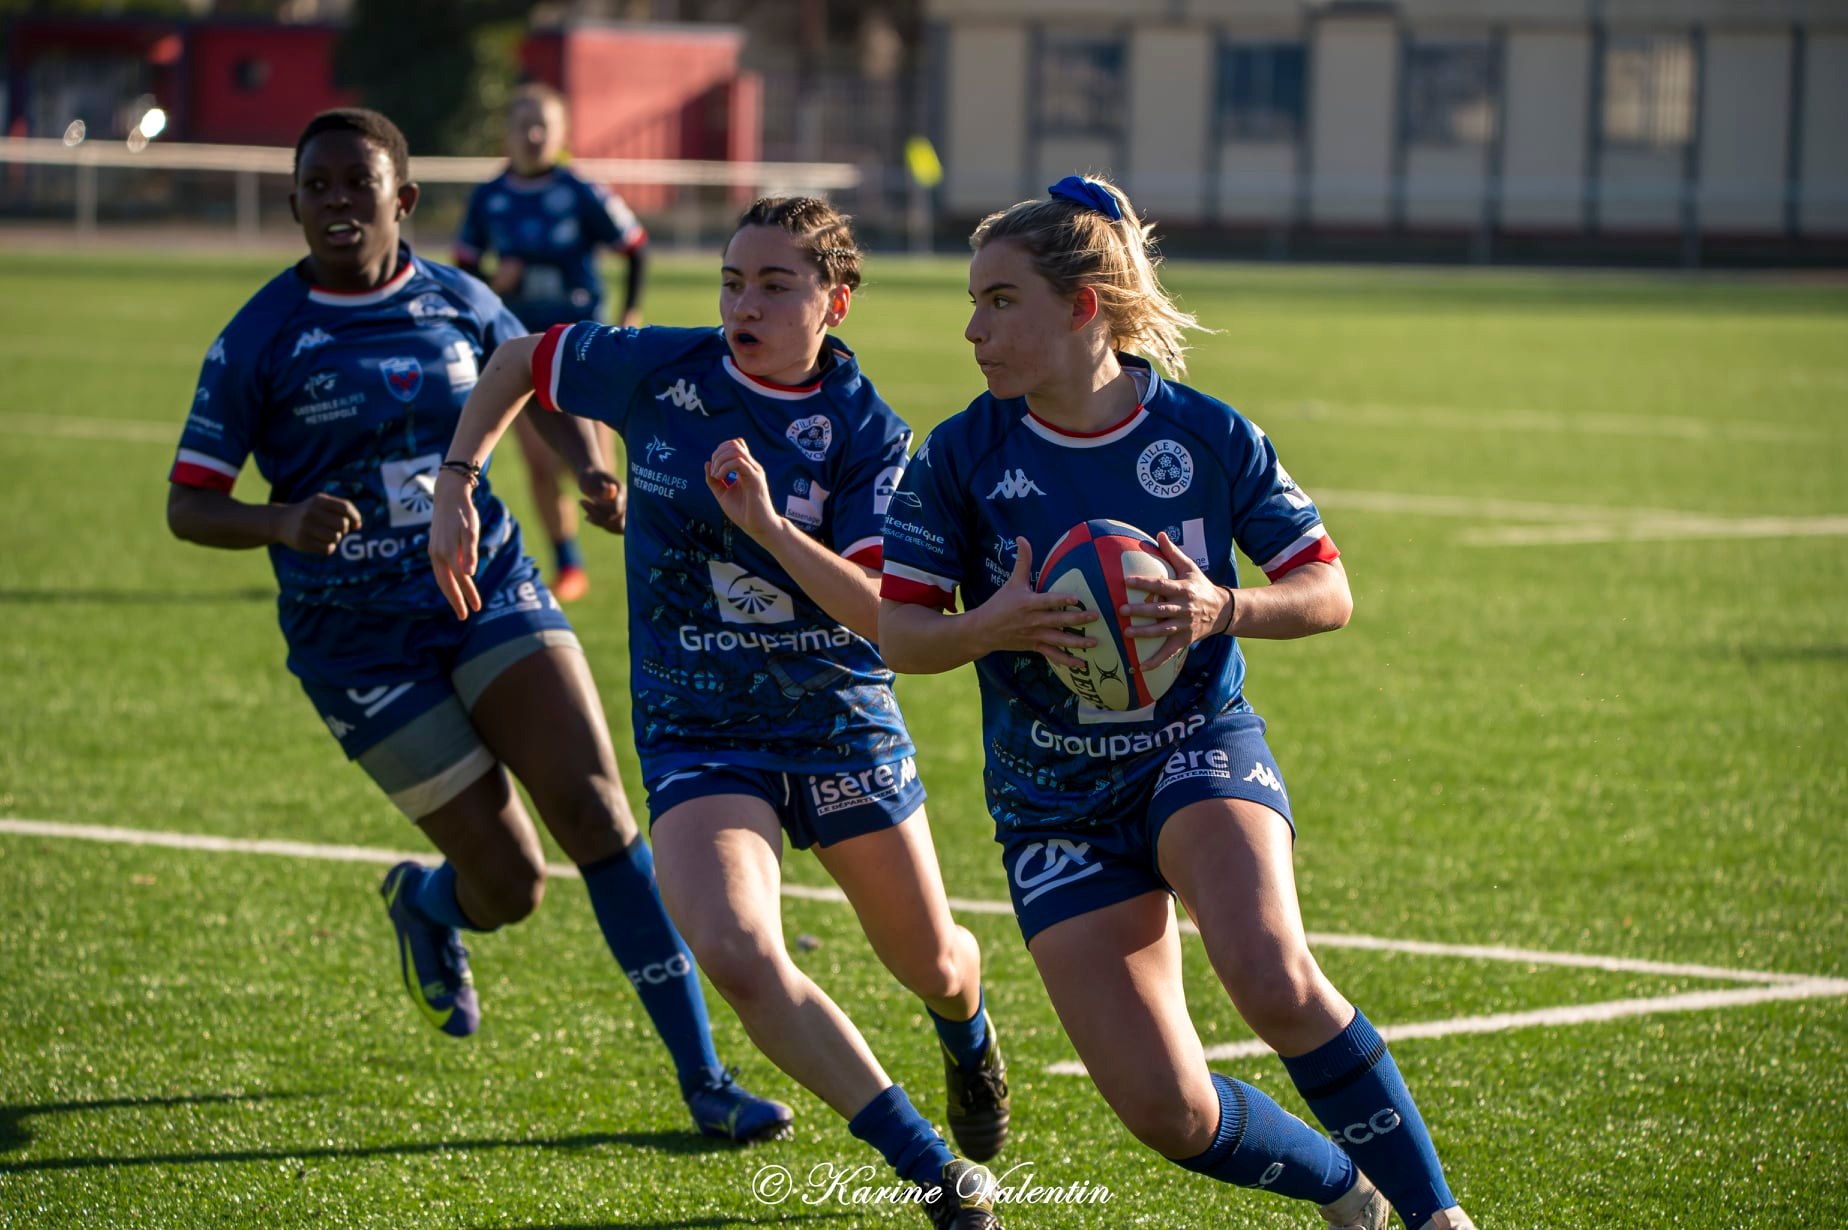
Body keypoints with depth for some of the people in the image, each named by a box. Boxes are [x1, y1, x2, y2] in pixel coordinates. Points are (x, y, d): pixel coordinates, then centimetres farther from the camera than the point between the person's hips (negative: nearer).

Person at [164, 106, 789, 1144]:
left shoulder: (460, 306, 1)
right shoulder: (260, 340, -8)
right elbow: (190, 506, -7)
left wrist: (595, 468, 0)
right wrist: (286, 523, -27)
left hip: (492, 593, 3)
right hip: (359, 642, -3)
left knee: (597, 811, -14)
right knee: (512, 884, -4)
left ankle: (703, 1076, -8)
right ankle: (425, 905, 37)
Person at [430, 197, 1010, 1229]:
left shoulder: (868, 433, -12)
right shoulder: (658, 370, -8)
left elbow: (886, 617, -21)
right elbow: (520, 362, 11)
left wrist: (769, 527, -32)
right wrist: (457, 487, 2)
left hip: (842, 723, 0)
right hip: (697, 734, 0)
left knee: (932, 966, 14)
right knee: (736, 952, -26)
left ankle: (969, 1031, 57)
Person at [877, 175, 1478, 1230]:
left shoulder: (1207, 436, -6)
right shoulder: (964, 457, -5)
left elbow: (1329, 594, -1)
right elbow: (898, 631, -3)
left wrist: (1224, 609, -22)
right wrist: (992, 627, -25)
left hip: (1202, 750, -2)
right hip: (1056, 805, 2)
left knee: (1272, 976, -34)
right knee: (1168, 1113, -10)